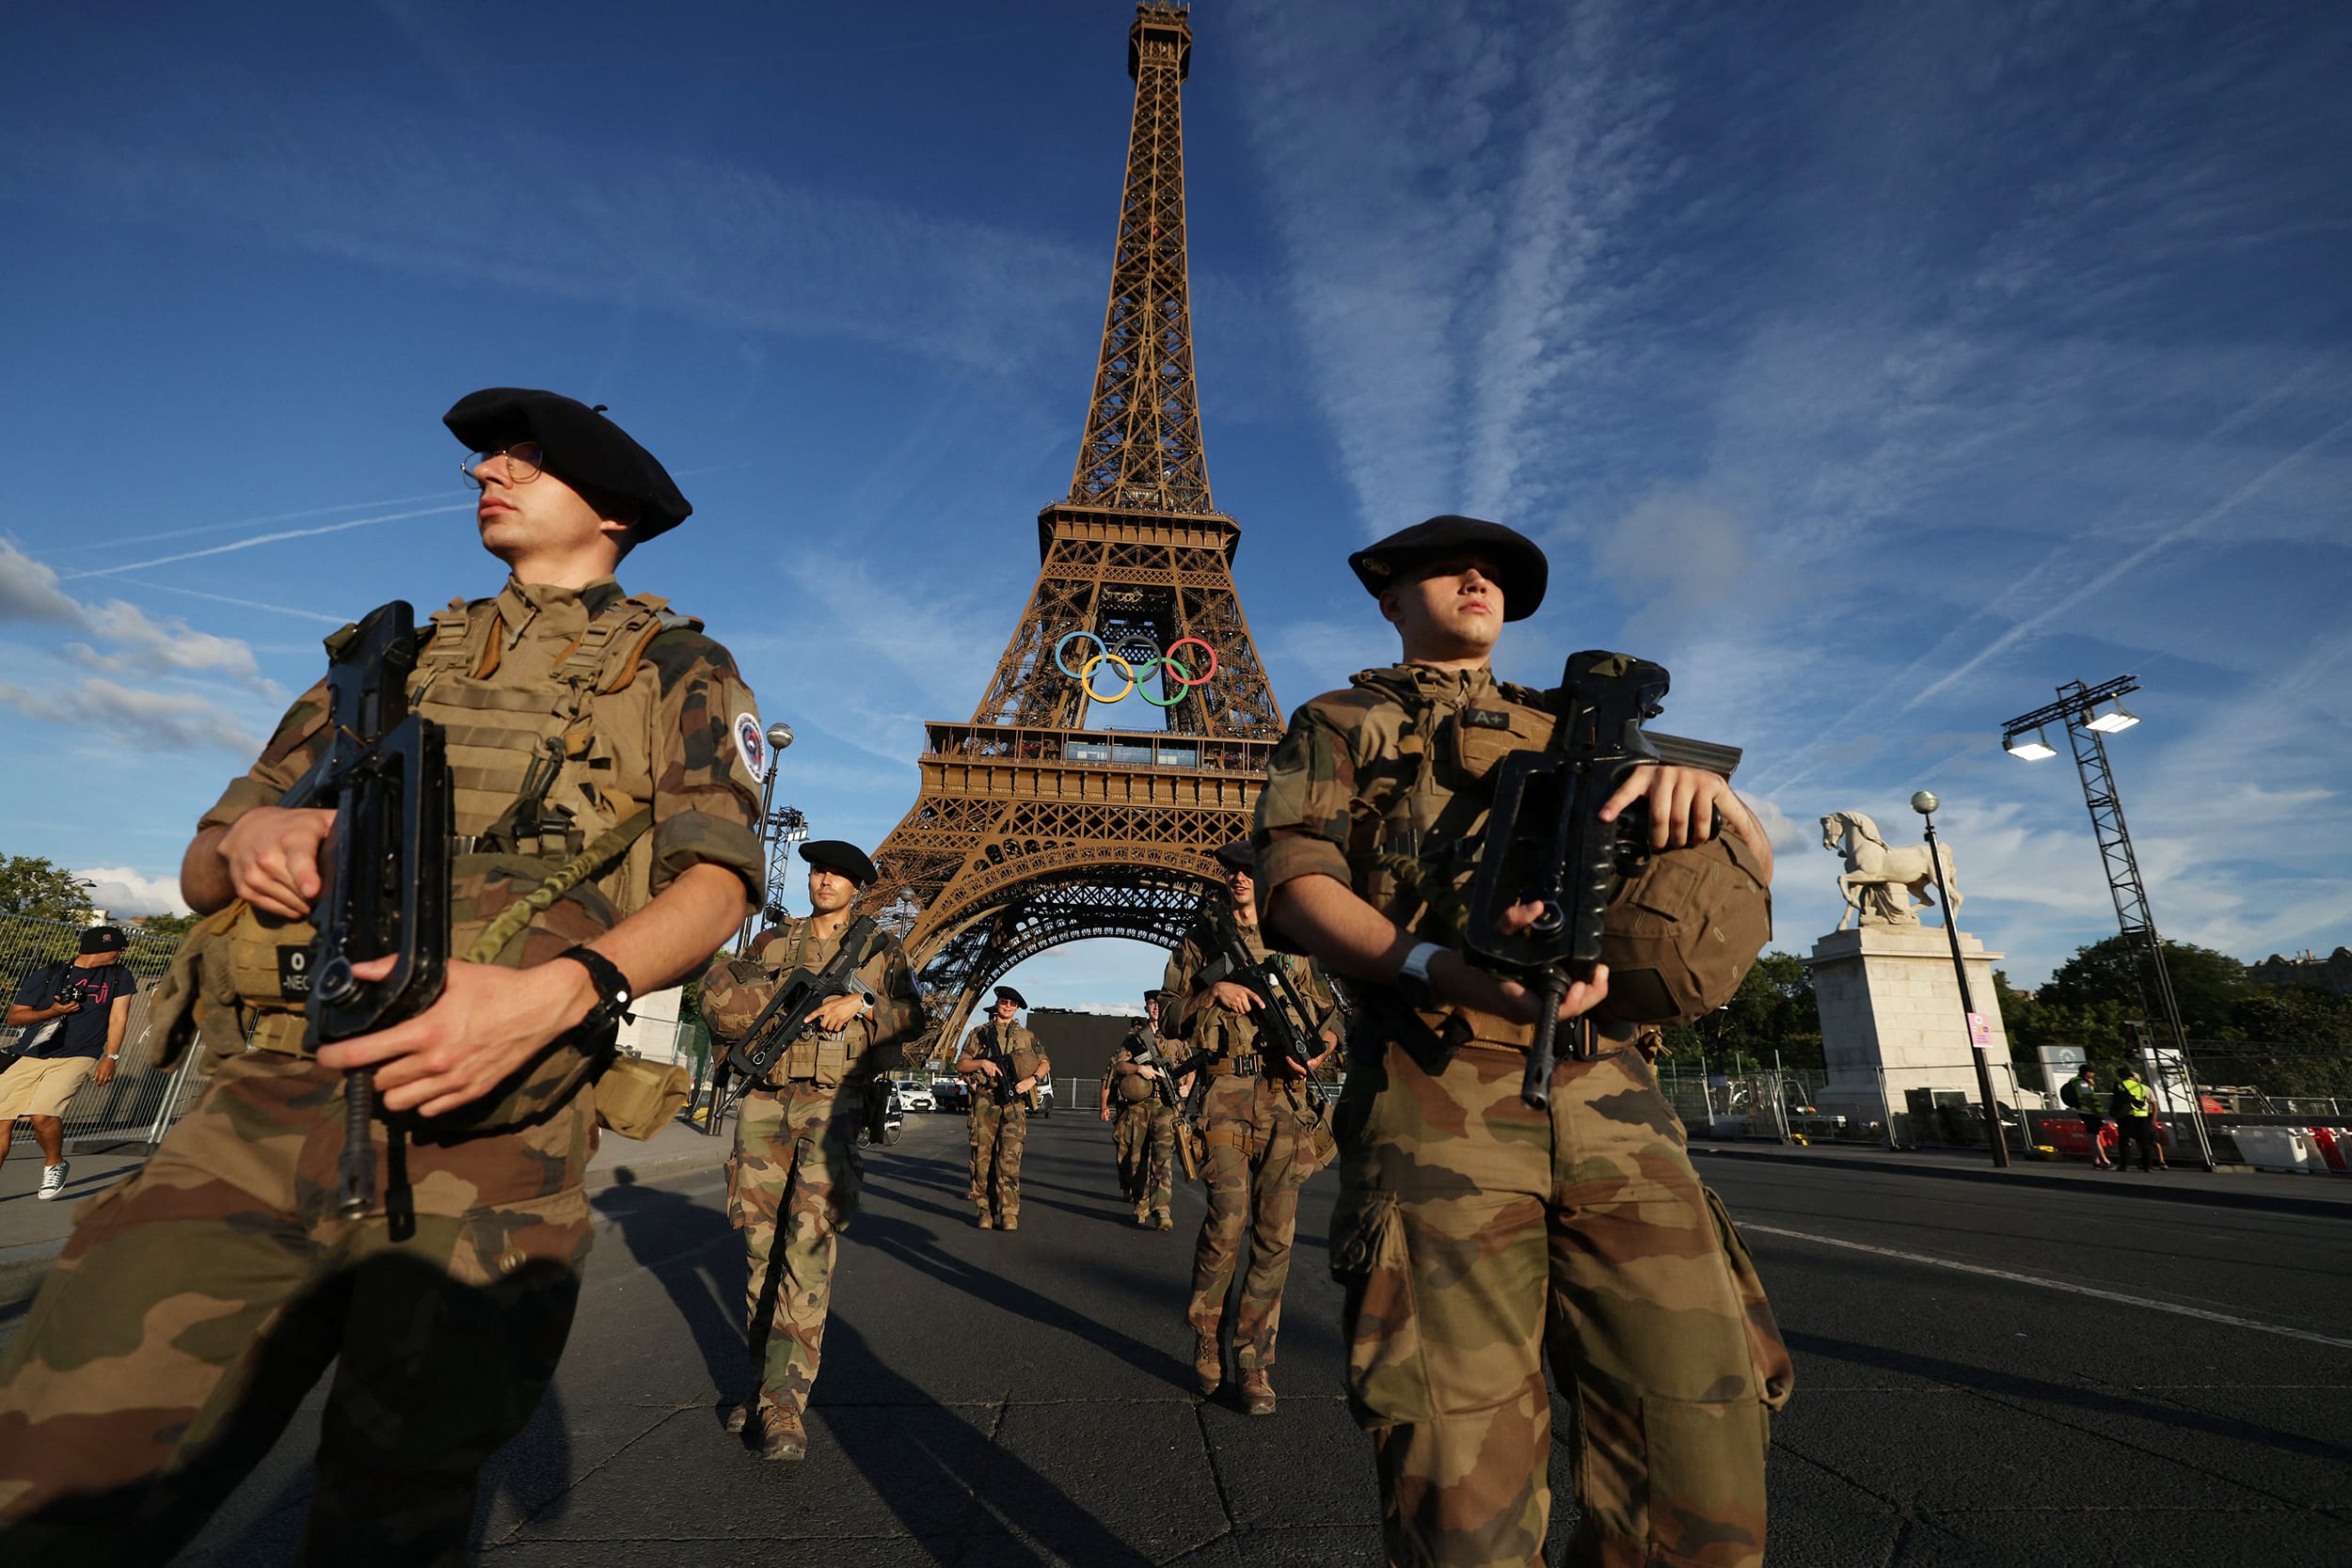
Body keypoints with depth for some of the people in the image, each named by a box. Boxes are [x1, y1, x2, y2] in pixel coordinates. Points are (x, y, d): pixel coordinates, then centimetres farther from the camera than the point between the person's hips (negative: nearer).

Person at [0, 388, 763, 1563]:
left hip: (492, 1138, -3)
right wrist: (248, 841, -4)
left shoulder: (678, 669, 9)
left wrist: (556, 993, -24)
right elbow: (200, 869, 21)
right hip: (264, 1116, 4)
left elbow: (715, 883, -5)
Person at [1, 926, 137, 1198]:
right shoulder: (47, 974, 4)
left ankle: (54, 1164, 4)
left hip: (77, 1058, -2)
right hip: (30, 1058, 2)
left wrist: (111, 1057, -7)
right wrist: (52, 1011, -10)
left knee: (42, 1115, -21)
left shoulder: (120, 976, 7)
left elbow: (118, 1018, 2)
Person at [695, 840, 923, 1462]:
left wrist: (862, 1002, -12)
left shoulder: (880, 947, 9)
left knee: (809, 1244, -12)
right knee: (761, 1244, 7)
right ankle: (767, 1379, 21)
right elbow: (726, 1003, 19)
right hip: (765, 1101, 3)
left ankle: (784, 1405, -9)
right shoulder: (774, 941, 17)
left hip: (831, 1103, -3)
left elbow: (914, 1018, 3)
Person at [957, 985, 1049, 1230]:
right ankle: (985, 1211, 11)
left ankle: (1009, 1213, -7)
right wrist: (982, 1062, -10)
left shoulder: (1026, 1036, 16)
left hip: (1014, 1102, 0)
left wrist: (1032, 1079, -2)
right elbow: (960, 1064, 9)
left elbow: (1045, 1062, 16)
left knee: (1010, 1158, -9)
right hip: (985, 1101, 1)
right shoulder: (979, 1034, 14)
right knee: (982, 1157, 1)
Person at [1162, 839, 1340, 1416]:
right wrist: (1213, 991, -9)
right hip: (1225, 1093, -2)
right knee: (1227, 1221, -9)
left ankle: (1253, 1360, 17)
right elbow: (1169, 1015, 7)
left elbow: (1329, 1010, 17)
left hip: (1286, 1097, 2)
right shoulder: (1201, 939, 9)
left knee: (1275, 1234, 3)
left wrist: (1323, 1043, -4)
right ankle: (1206, 1344, 15)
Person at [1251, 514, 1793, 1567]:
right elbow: (1296, 882, 0)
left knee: (1704, 1475, -3)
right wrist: (1441, 969, -19)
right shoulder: (1337, 725, 17)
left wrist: (1705, 790, -5)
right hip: (1435, 1097, -3)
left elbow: (1754, 869, 20)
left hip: (1608, 1093, 4)